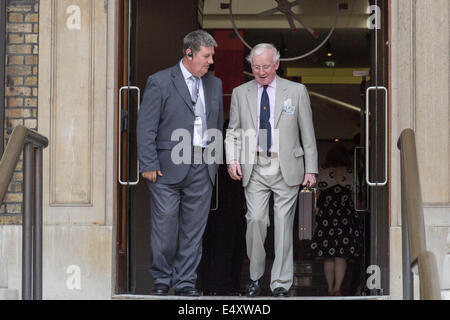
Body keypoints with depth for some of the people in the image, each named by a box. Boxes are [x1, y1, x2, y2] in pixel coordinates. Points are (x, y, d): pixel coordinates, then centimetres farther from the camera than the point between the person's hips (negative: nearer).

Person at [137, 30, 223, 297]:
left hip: (203, 167, 5)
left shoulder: (214, 84, 14)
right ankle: (162, 280, 12)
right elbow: (146, 127, -5)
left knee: (194, 227, 5)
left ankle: (185, 282, 13)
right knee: (165, 225, -2)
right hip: (170, 165, -4)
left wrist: (215, 160, 14)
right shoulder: (160, 82, -2)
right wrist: (149, 164, -10)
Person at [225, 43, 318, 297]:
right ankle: (256, 275, 11)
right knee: (256, 219, -9)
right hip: (254, 168, 1)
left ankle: (281, 283, 7)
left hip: (286, 169, -1)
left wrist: (311, 169, 1)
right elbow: (233, 132, 13)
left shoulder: (296, 91, 3)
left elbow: (308, 133, 5)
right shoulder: (240, 93, 9)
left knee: (284, 224, -1)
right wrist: (232, 159, -4)